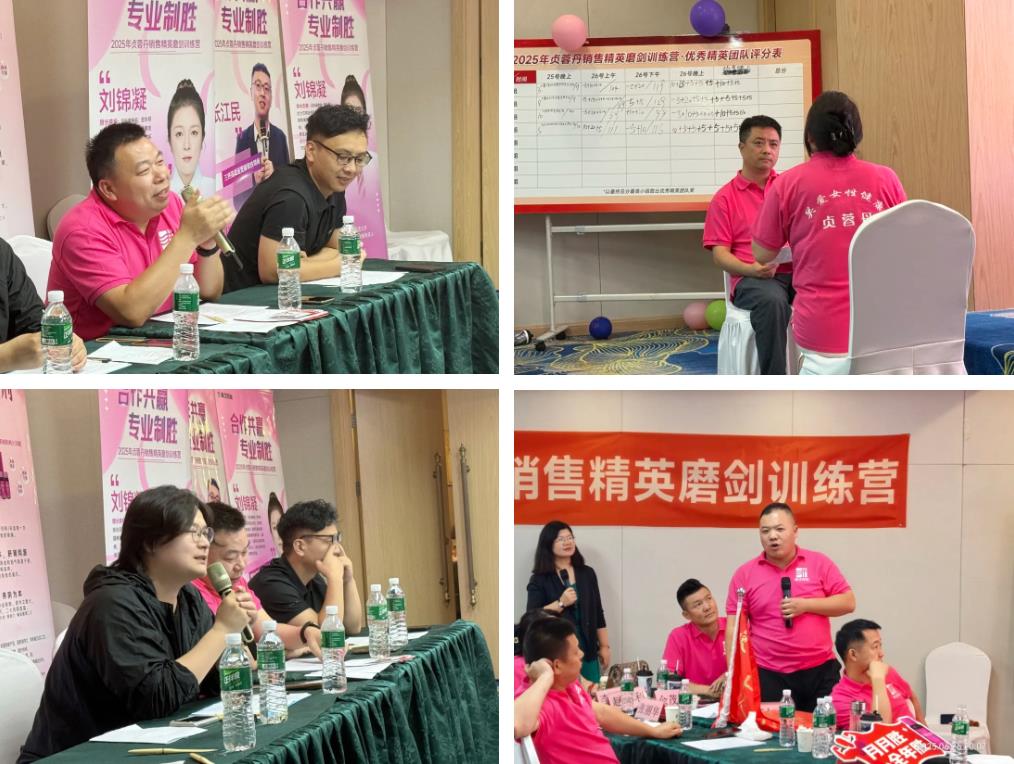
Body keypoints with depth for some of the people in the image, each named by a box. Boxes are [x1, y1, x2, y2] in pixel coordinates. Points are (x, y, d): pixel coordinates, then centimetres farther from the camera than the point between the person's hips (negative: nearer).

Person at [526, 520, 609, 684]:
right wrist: (561, 603, -18)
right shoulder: (540, 579, -1)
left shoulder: (587, 574, 11)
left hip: (588, 651, 4)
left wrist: (604, 646, 11)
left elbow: (598, 614, 14)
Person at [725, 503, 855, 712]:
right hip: (770, 676, -1)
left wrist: (806, 605, -12)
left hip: (820, 671, 1)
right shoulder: (745, 574, 3)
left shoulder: (819, 563, 4)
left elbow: (848, 603, 1)